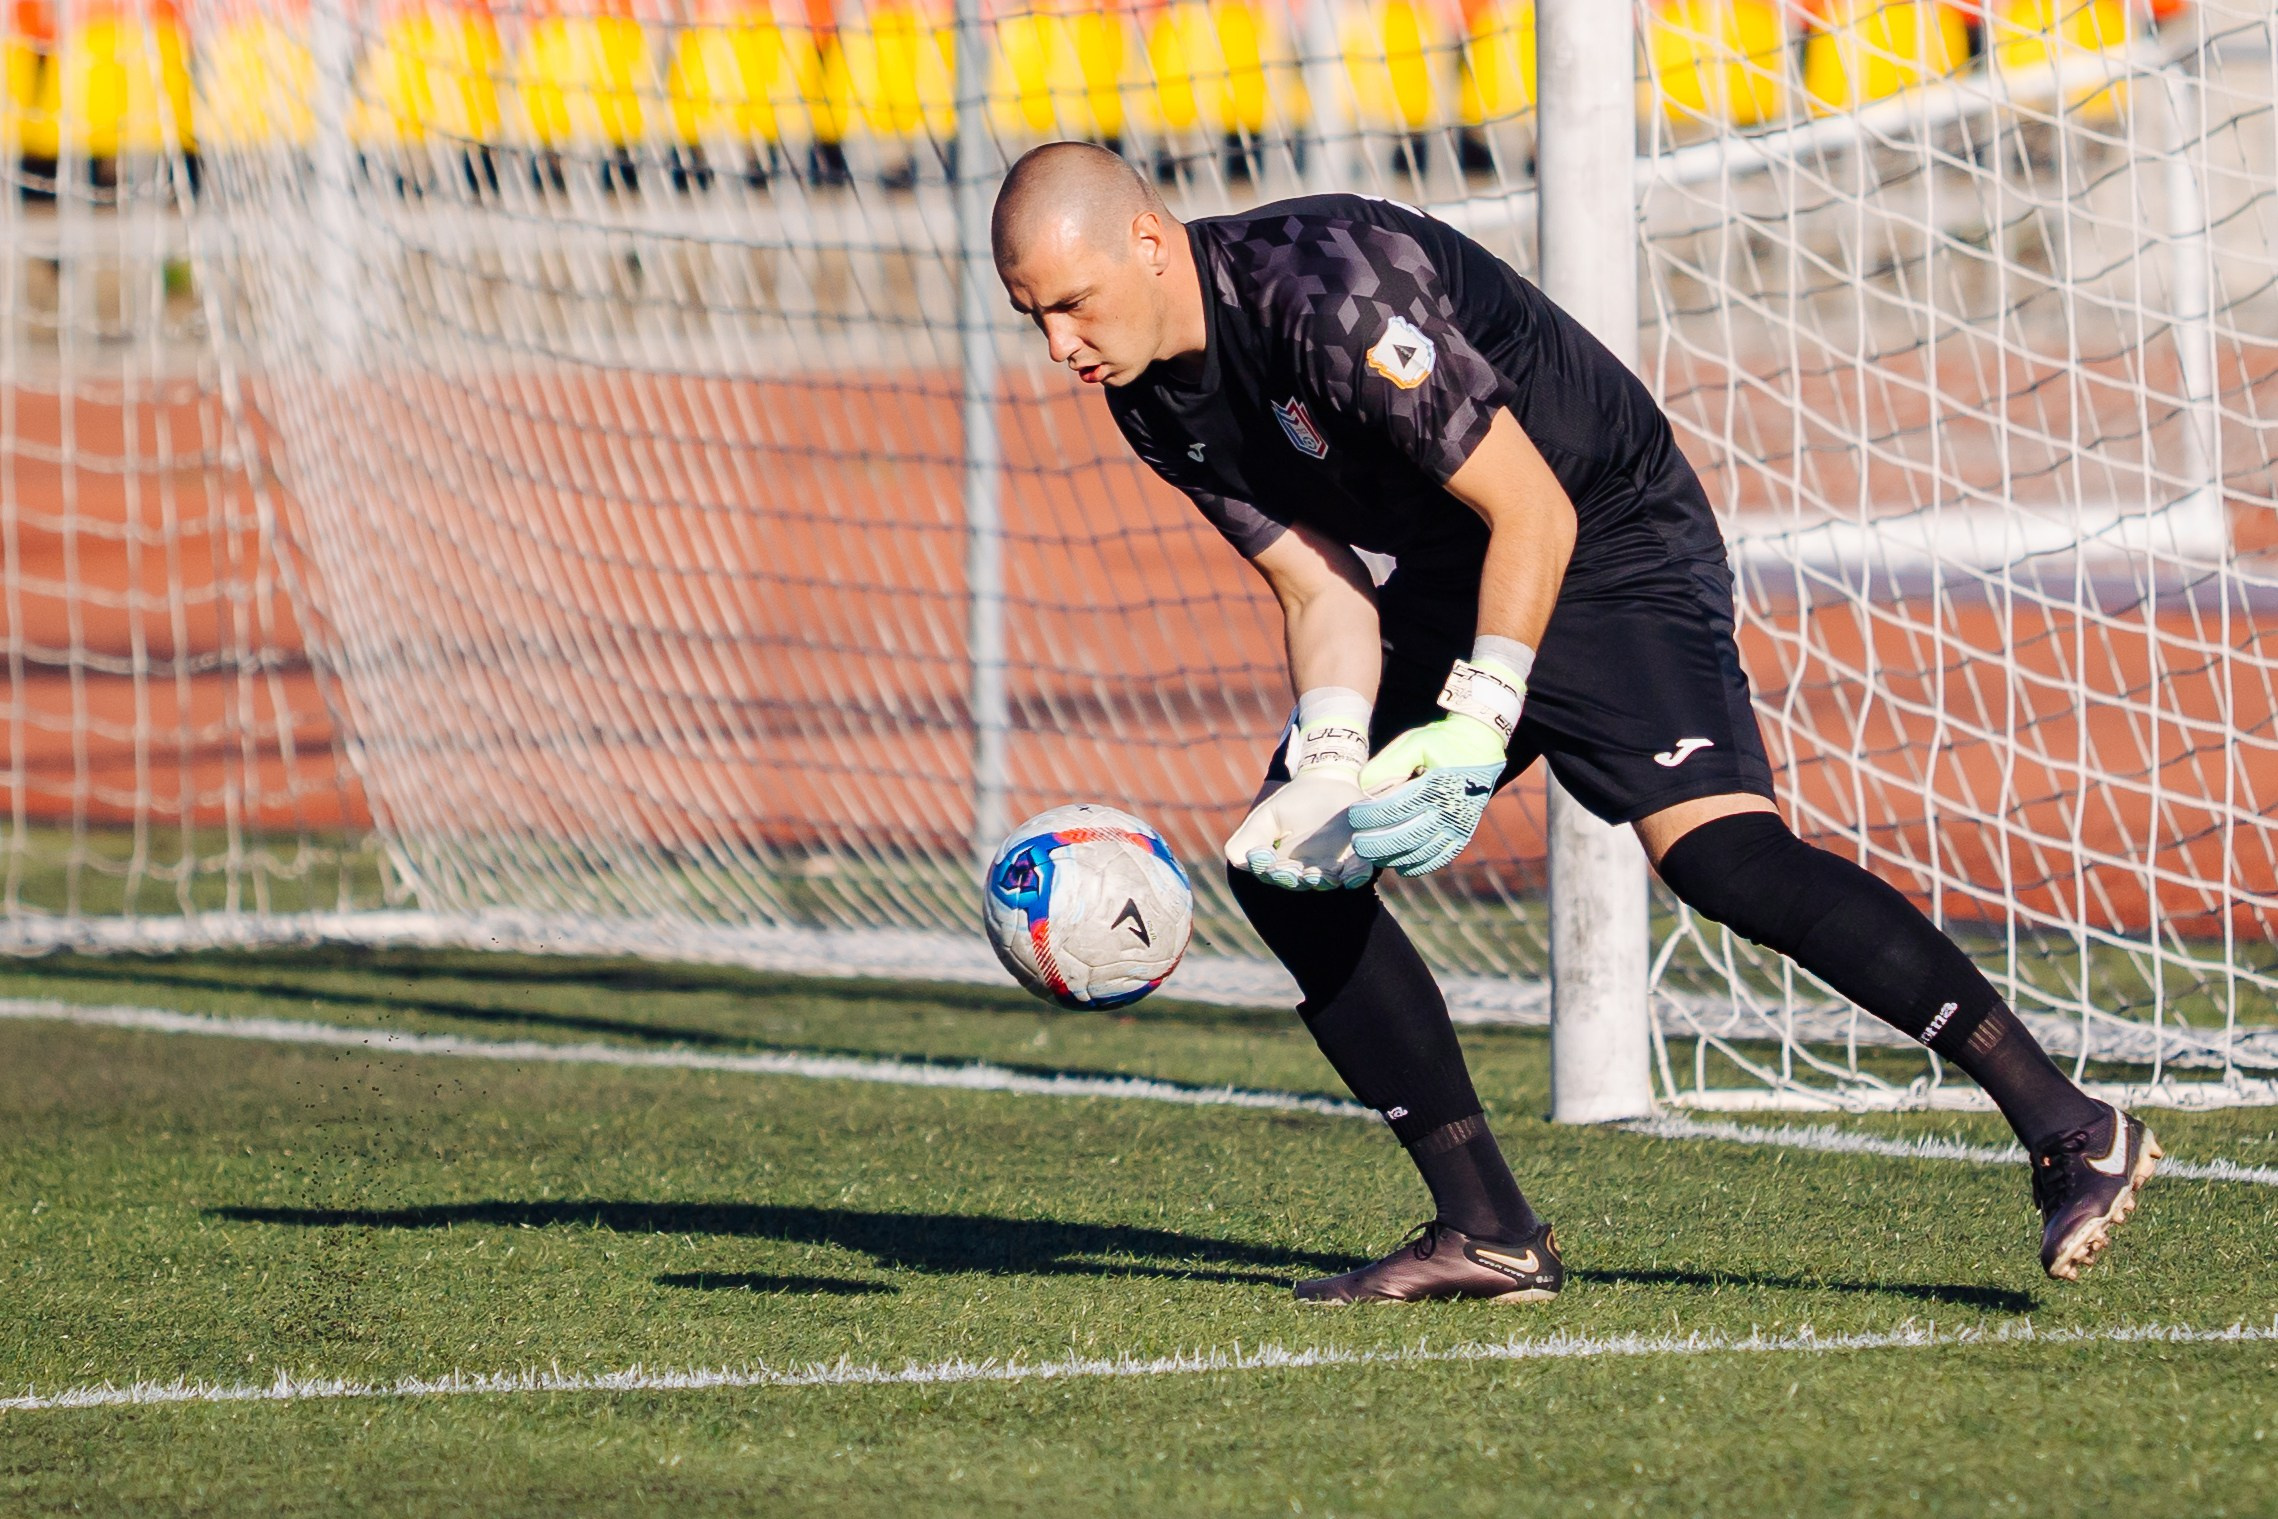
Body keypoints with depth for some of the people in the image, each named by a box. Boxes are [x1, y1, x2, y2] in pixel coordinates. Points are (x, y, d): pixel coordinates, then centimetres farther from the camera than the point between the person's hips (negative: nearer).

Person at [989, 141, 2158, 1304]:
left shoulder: (1328, 291, -29)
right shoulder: (1154, 402, -3)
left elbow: (1532, 513, -26)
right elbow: (1318, 584, -1)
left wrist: (1475, 734, -29)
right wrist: (1328, 765, -18)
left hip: (1612, 541, -9)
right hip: (1447, 583, 9)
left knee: (1717, 851, -27)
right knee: (1278, 865, -1)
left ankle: (2072, 1133, -27)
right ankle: (1488, 1232, 3)